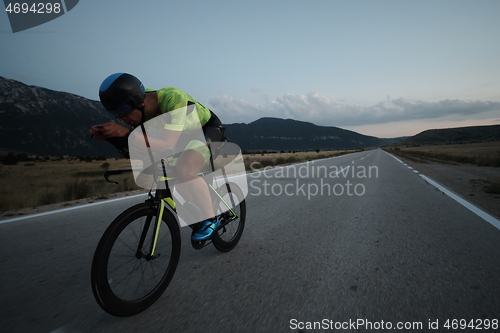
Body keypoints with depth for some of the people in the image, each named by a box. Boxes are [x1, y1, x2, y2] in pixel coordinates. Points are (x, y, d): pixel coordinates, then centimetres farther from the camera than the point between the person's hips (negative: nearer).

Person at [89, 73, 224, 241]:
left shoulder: (173, 98, -36)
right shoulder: (142, 107, -14)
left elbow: (169, 146, -43)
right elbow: (132, 146, -5)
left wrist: (126, 132, -49)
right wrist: (109, 136, -24)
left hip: (210, 129, -8)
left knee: (184, 169, -32)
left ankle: (211, 219, -14)